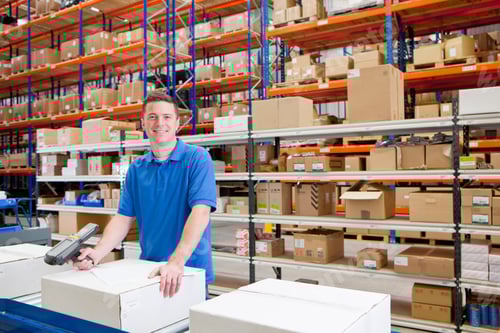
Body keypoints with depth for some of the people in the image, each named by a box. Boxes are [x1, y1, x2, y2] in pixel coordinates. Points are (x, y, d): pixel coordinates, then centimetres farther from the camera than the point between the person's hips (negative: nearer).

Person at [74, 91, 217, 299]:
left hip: (190, 270, -4)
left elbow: (201, 211, -22)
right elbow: (124, 217, 4)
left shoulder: (197, 158, -10)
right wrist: (97, 254, -13)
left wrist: (177, 261, -33)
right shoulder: (136, 169, 7)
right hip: (148, 269, 4)